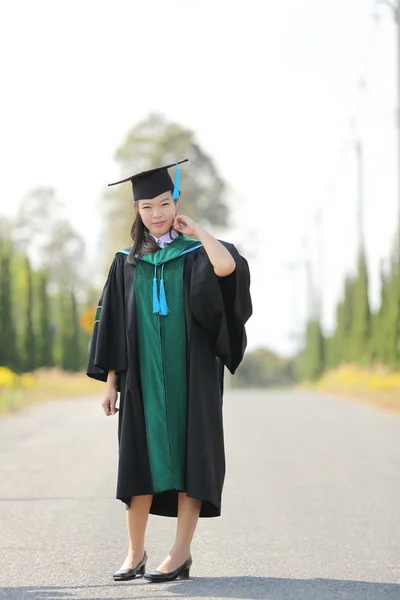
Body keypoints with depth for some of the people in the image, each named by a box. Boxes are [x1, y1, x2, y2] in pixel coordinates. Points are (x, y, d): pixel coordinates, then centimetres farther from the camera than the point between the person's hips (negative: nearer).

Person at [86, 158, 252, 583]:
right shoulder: (126, 264, 10)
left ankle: (182, 554, 2)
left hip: (189, 376, -2)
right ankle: (135, 553, 10)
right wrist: (110, 382, 3)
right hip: (142, 376, 2)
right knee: (139, 460, 2)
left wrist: (196, 230, -8)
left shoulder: (195, 255, 2)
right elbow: (113, 326, 9)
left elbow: (228, 266, -23)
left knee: (187, 455, -3)